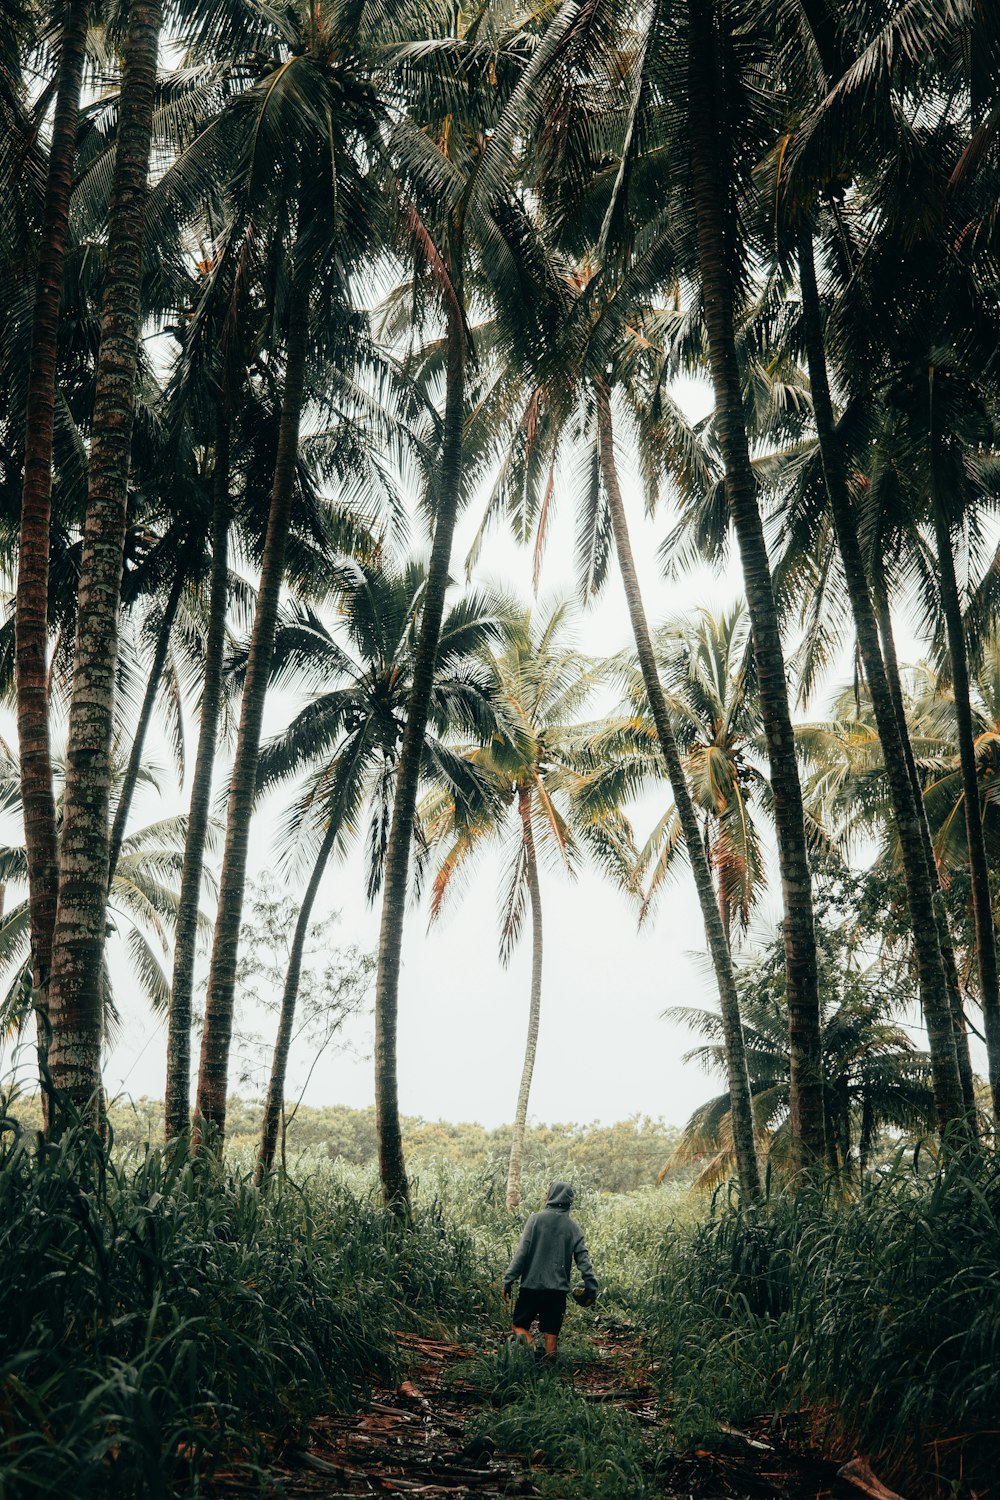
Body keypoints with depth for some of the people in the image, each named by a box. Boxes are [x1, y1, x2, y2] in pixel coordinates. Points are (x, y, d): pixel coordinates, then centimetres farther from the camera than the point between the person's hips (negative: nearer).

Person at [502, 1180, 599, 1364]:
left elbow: (522, 1252, -9)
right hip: (558, 1289, 2)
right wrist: (590, 1288, 2)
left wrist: (508, 1280, -7)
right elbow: (583, 1259, -1)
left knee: (520, 1325, 9)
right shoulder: (574, 1227, 4)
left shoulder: (536, 1219, -4)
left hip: (532, 1284, -2)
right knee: (551, 1331, 12)